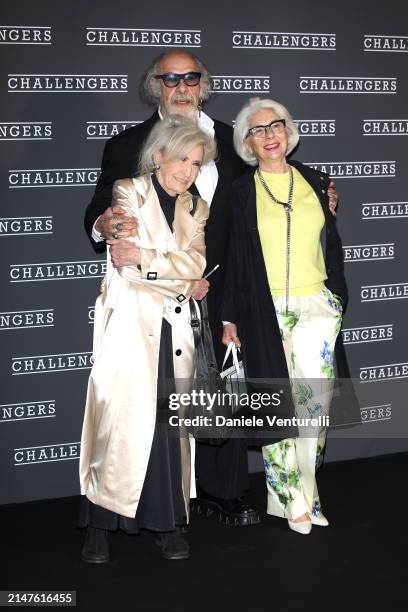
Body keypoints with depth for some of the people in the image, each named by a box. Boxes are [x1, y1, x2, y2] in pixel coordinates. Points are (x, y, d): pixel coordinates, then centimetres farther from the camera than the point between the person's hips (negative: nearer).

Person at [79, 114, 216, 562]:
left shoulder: (195, 209, 15)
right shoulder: (128, 193, 2)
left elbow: (197, 261, 0)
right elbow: (124, 264, -6)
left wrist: (144, 256, -12)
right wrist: (179, 273, -1)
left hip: (173, 327, 4)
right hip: (130, 322, -4)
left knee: (170, 424, 1)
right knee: (120, 420, -8)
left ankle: (167, 522, 9)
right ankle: (98, 525, 0)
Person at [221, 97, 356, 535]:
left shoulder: (315, 182, 10)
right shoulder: (242, 191, 4)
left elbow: (332, 244, 16)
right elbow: (233, 256, 4)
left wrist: (338, 295, 11)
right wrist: (230, 317, 2)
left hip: (317, 307, 2)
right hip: (265, 310, -2)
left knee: (316, 400, -4)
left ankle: (299, 494, 7)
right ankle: (293, 499, 8)